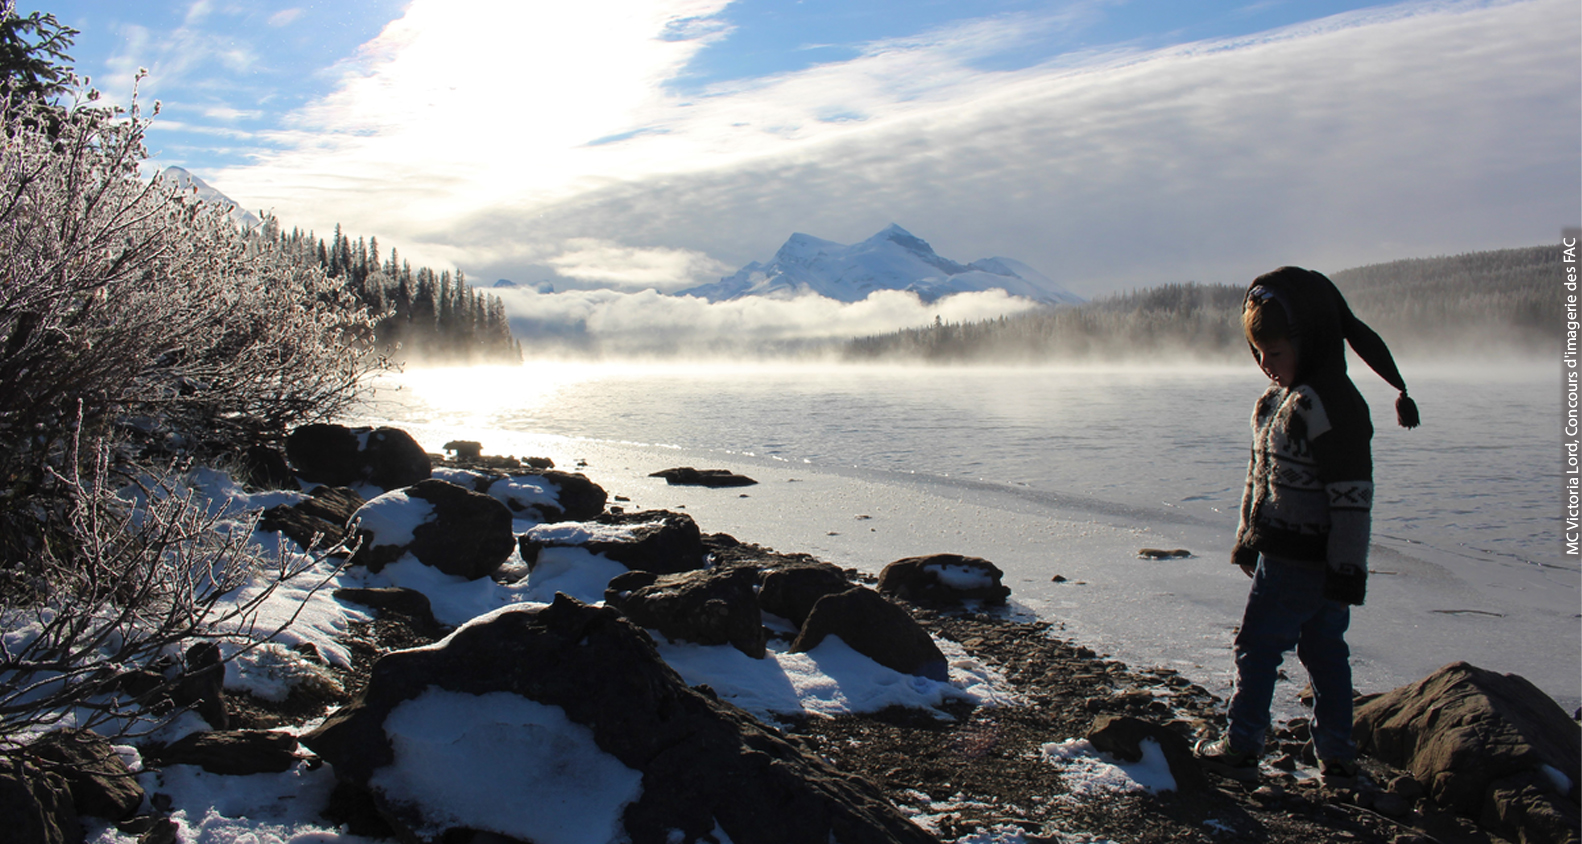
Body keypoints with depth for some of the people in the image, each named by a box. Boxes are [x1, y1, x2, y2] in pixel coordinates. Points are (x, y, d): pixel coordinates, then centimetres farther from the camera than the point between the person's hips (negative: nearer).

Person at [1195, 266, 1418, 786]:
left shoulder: (1328, 404, -20)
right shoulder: (1279, 400, 11)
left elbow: (1353, 495, -21)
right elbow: (1260, 477, 18)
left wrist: (1347, 571, -20)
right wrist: (1248, 542, 22)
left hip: (1298, 563, -9)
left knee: (1258, 646, 1)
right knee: (1324, 651, 13)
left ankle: (1241, 748, 13)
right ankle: (1338, 758, 22)